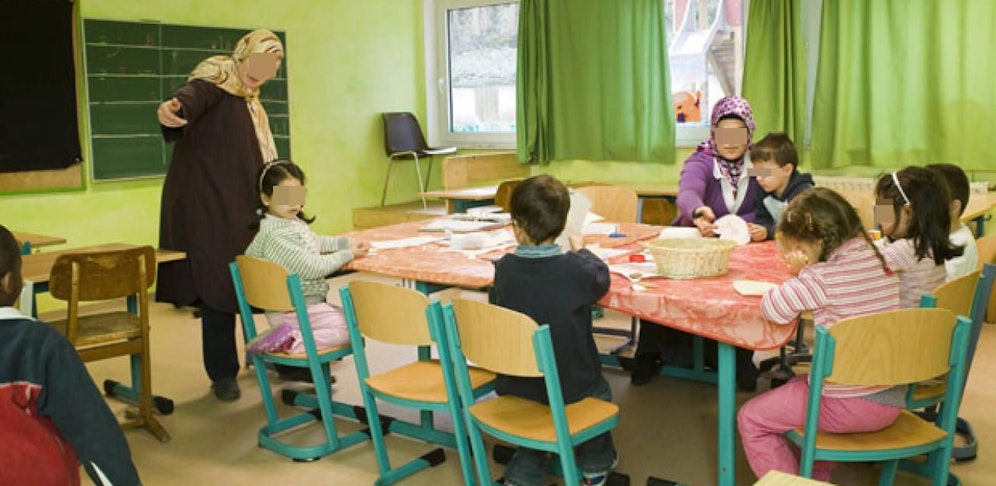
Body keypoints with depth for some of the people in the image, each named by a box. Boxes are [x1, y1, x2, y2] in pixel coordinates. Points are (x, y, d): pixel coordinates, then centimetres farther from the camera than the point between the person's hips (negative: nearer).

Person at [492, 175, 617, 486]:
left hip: (515, 386, 2)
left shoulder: (504, 268, -13)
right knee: (600, 391, 31)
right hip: (568, 387, -2)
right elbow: (602, 277, 1)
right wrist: (580, 251, 18)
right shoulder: (576, 268, -23)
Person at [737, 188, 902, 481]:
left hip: (851, 407, -9)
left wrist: (798, 274, -4)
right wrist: (803, 274, 4)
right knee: (798, 386, 35)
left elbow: (772, 309, -20)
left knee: (751, 419, 5)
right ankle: (817, 475, 41)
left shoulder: (823, 276, -22)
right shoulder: (878, 258, 3)